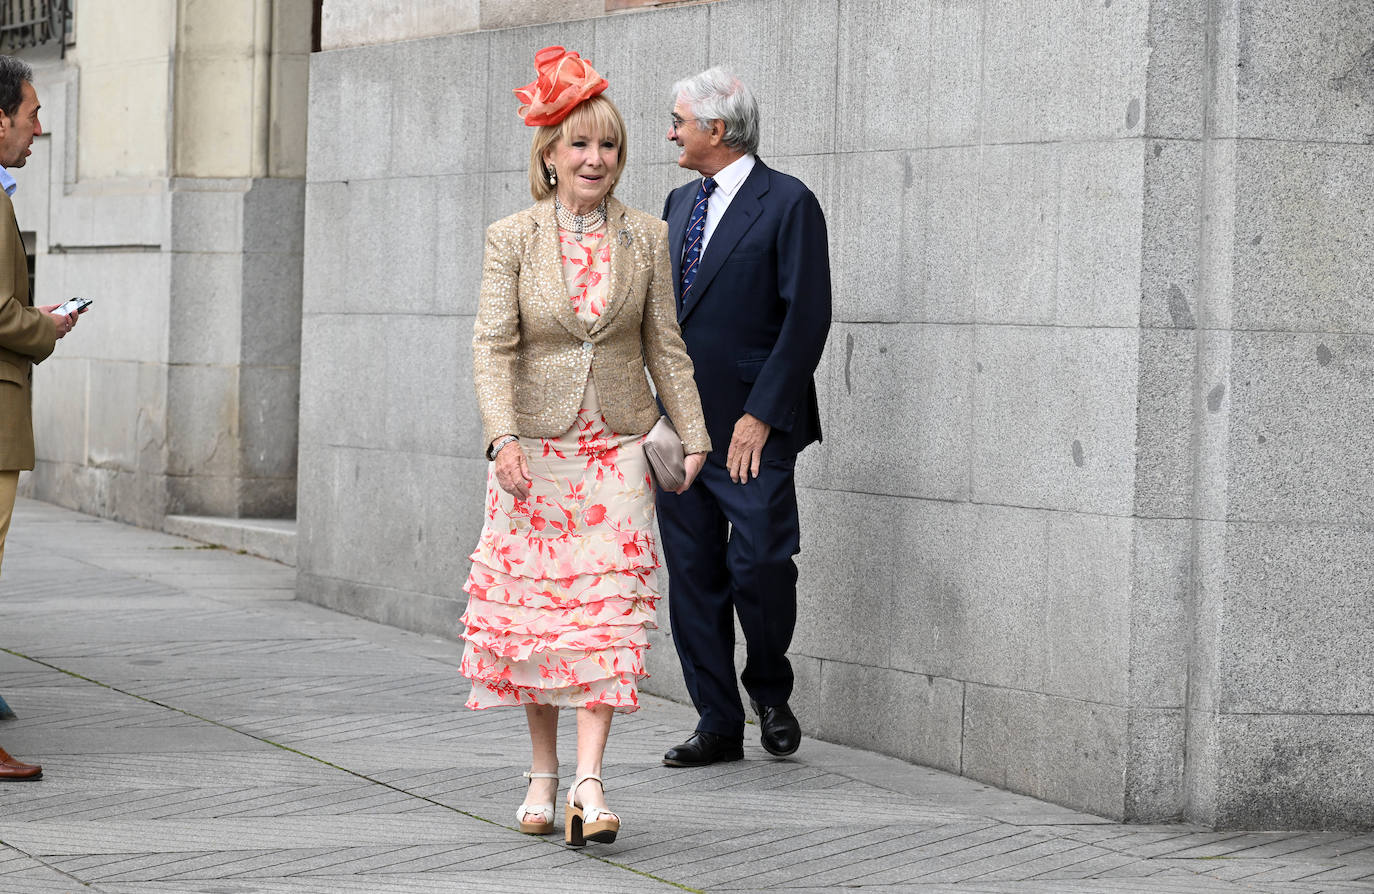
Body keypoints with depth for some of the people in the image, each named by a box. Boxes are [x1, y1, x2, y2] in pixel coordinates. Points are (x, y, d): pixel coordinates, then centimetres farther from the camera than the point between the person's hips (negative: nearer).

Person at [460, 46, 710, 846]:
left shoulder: (646, 238, 3)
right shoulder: (513, 239, -2)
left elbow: (666, 345, 8)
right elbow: (494, 345, -8)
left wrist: (695, 438, 6)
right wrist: (504, 435, -20)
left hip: (616, 450, 0)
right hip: (535, 450, 0)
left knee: (607, 608, -9)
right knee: (533, 609, 5)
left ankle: (589, 783, -13)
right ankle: (543, 775, 19)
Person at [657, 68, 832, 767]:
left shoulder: (787, 204, -7)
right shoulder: (681, 203, 16)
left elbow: (807, 318, -12)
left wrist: (760, 416, -16)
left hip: (751, 429, -7)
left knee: (759, 565, -11)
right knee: (693, 576, 6)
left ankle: (770, 691, 15)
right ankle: (718, 724, 13)